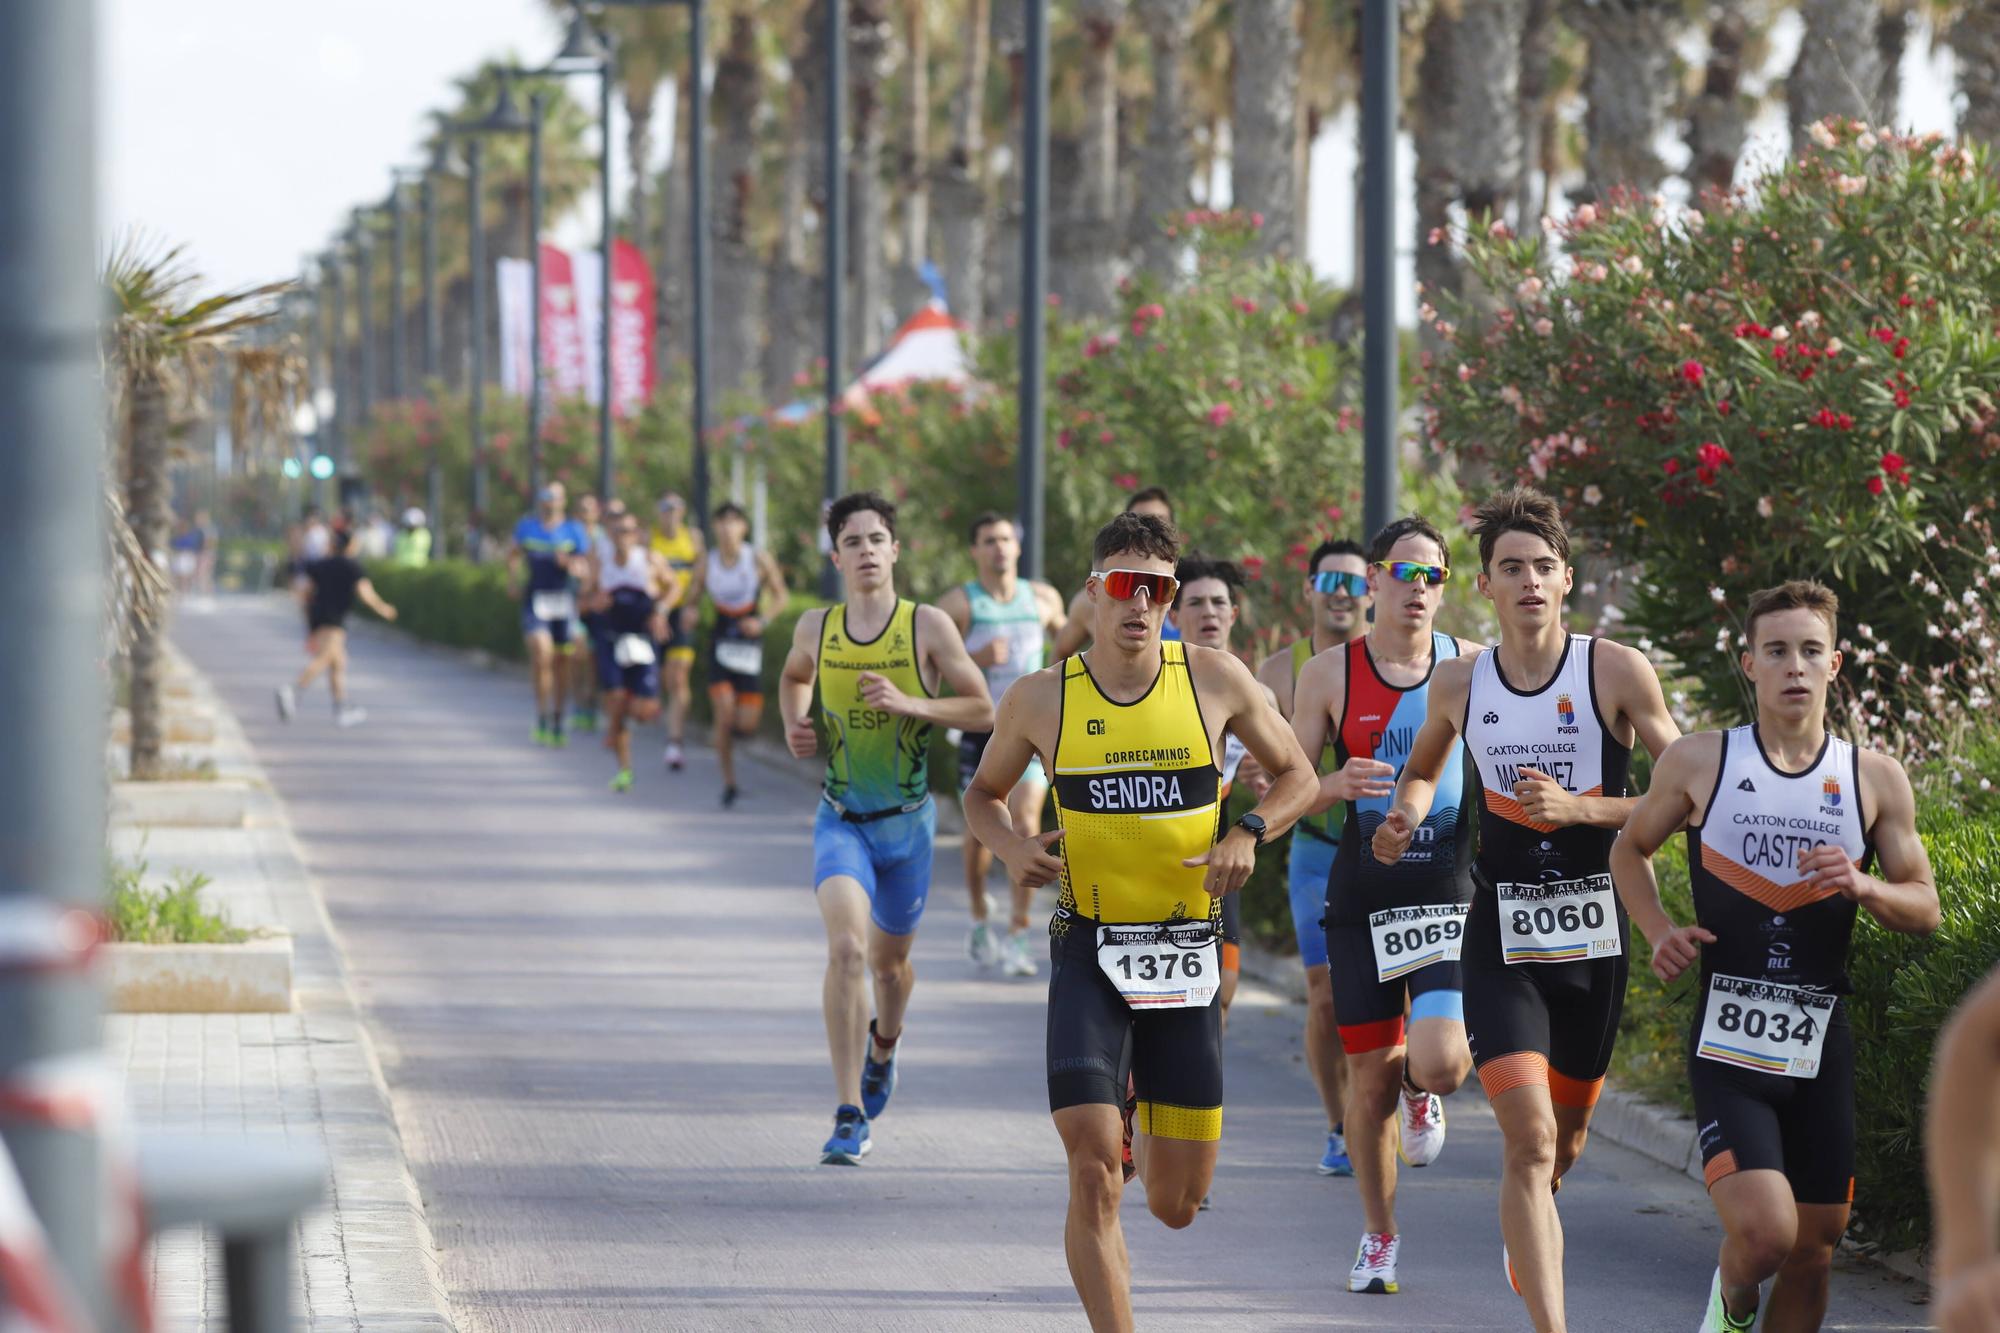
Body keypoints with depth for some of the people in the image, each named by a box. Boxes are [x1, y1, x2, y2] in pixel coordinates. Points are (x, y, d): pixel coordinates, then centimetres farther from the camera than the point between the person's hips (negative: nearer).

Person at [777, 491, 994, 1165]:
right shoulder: (816, 628, 0)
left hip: (907, 819, 0)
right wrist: (794, 724, 3)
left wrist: (909, 704, -19)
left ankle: (883, 1045, 54)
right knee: (845, 947, -22)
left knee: (888, 959, 16)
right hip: (840, 818, 0)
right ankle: (850, 1116, -21)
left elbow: (982, 710, -5)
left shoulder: (928, 626, -8)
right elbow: (793, 677, 23)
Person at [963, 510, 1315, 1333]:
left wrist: (1249, 833, -9)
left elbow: (1296, 777, 10)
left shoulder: (1215, 680, -2)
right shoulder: (1041, 700, -1)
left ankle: (1138, 1113, 43)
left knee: (1177, 1204, 8)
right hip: (1089, 954, -1)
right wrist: (1011, 847, -7)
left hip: (1187, 955, 1)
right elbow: (983, 793, 15)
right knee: (1094, 1176, -17)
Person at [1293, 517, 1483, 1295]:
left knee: (1440, 1061, -19)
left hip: (1455, 891, -1)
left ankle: (1423, 1095, 21)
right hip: (1362, 898, 1)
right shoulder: (1329, 676, 2)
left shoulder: (1473, 668, 2)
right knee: (1371, 1073, 5)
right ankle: (1378, 1234, 25)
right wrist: (1334, 786, -18)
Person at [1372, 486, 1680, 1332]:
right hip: (1501, 937, 0)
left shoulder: (1617, 672, -7)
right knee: (1529, 1139, -16)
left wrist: (1579, 808, -17)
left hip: (1594, 935, 0)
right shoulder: (1459, 683, 2)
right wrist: (1403, 817, 1)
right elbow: (1423, 770, 23)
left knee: (1562, 1142, 17)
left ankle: (1522, 1229, 51)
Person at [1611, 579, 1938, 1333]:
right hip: (1728, 1044, -3)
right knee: (1764, 1233, -19)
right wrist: (1658, 931, -3)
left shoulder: (1875, 780, 4)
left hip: (1821, 1049, 3)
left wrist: (1863, 887, -13)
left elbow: (1924, 909, 8)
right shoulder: (1699, 763, 0)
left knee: (1813, 1250, 7)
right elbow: (1631, 849, 15)